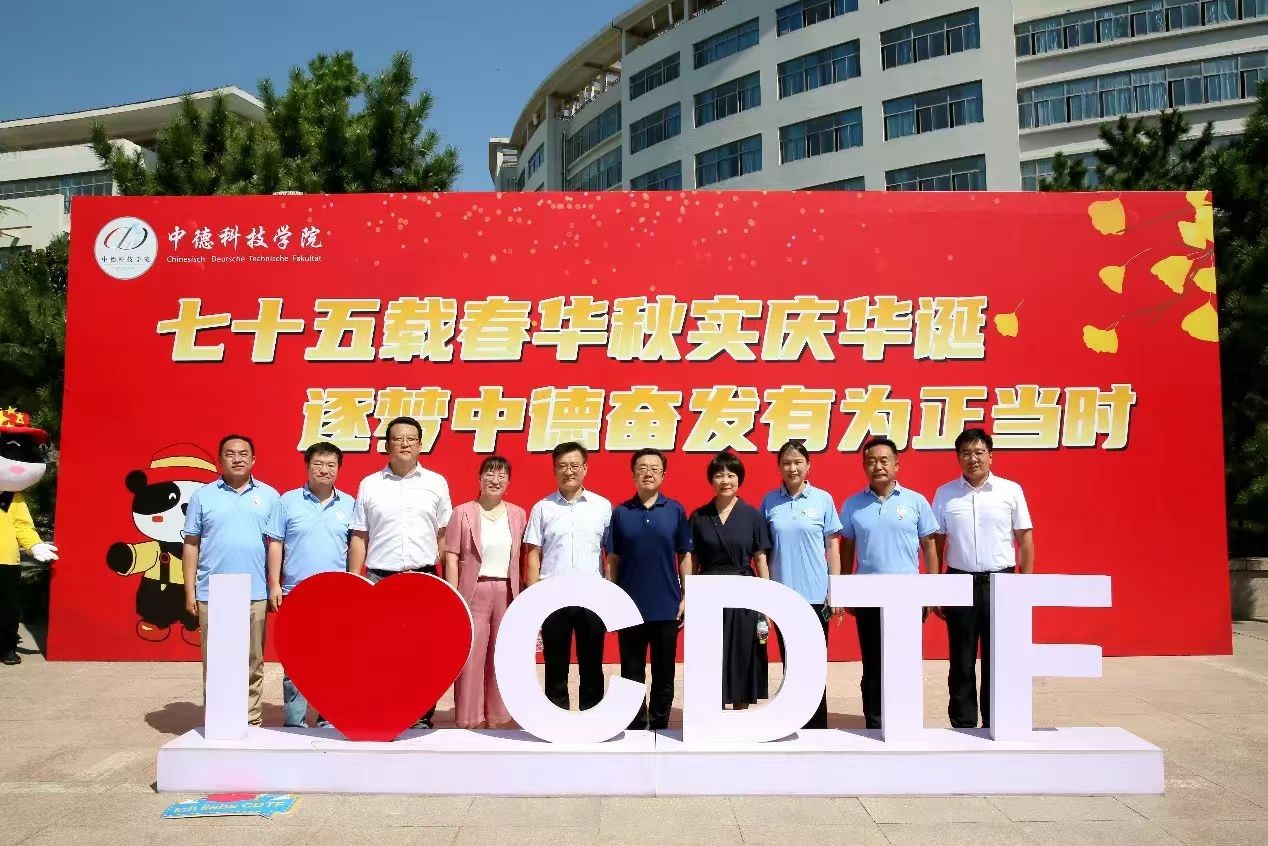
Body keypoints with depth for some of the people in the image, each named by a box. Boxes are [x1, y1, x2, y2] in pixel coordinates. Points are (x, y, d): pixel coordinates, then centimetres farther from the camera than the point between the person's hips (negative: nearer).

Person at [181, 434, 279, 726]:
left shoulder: (268, 496, 7)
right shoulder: (203, 496, 6)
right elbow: (191, 545, 6)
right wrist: (190, 591, 0)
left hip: (256, 594, 1)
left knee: (253, 663, 7)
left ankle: (252, 722, 15)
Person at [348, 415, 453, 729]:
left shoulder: (436, 483, 6)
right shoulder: (369, 485, 6)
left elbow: (444, 536, 7)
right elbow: (359, 537, 7)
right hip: (379, 579, 0)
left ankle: (423, 718, 14)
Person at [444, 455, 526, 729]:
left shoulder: (518, 514, 9)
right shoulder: (463, 513, -1)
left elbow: (520, 559, 8)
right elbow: (451, 558, -3)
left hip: (507, 593, 3)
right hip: (474, 592, -3)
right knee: (471, 658, 0)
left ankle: (498, 720, 21)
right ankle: (469, 722, 10)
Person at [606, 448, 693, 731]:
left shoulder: (676, 511, 1)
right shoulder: (620, 512, 2)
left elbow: (685, 557, 4)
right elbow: (613, 560, 4)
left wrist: (686, 597, -1)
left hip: (667, 606, 0)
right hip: (630, 606, 0)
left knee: (664, 673, 10)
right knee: (632, 673, 9)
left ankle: (660, 725, 24)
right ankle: (636, 725, 22)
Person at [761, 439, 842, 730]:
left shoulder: (823, 500, -1)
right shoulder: (769, 501, 2)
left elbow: (832, 547, 2)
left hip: (815, 594, -2)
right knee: (790, 663, 11)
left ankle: (817, 726, 16)